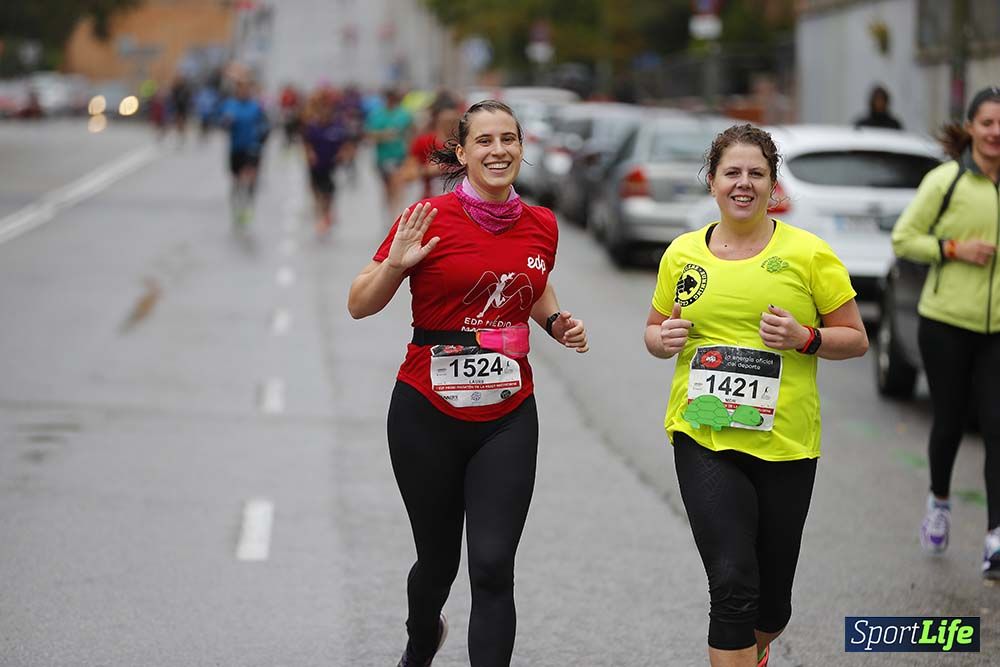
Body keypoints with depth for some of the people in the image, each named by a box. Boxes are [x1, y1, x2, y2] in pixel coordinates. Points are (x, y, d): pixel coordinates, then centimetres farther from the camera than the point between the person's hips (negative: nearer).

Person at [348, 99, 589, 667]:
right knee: (438, 562, 14)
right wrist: (395, 264, -23)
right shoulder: (430, 218, -10)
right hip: (428, 414, -2)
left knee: (493, 566, -11)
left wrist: (558, 322, 5)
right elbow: (359, 306, -5)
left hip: (508, 420, 2)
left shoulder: (541, 226, 3)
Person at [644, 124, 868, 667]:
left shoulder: (809, 253, -3)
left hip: (784, 443, 0)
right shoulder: (682, 253, 5)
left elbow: (856, 339, 2)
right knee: (732, 586, -16)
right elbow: (654, 332, 18)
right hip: (703, 438, 0)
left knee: (772, 598, 12)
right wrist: (664, 339, -5)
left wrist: (805, 338, -17)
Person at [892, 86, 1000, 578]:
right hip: (946, 321, -2)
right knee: (949, 421, 10)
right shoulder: (945, 181, -7)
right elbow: (903, 239, -3)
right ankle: (939, 501, 39)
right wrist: (953, 249, -16)